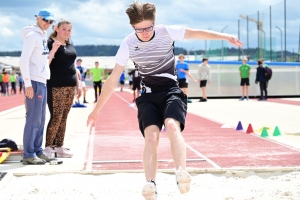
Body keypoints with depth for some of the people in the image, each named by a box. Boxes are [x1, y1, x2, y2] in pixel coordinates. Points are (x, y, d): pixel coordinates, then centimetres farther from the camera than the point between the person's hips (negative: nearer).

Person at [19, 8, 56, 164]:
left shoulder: (42, 36, 17)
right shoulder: (32, 35, -10)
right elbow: (23, 60, -17)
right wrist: (28, 84, -20)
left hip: (42, 82, 9)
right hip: (34, 82, -9)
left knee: (40, 119, 11)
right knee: (33, 119, -7)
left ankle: (37, 151, 18)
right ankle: (28, 155, -3)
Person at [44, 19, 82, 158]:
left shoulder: (70, 45, 17)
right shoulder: (50, 43, -5)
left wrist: (78, 84, 20)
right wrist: (53, 50, -25)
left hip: (70, 86, 7)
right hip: (56, 86, -7)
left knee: (63, 118, 9)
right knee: (56, 117, -10)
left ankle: (59, 147, 14)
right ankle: (48, 147, -1)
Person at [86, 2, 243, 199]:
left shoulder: (166, 32, -11)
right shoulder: (128, 45, -8)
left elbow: (197, 33, -1)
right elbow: (113, 80, -3)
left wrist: (225, 36, -9)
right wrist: (97, 109, -1)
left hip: (171, 92, -1)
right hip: (149, 96, 1)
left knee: (172, 126, -30)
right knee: (151, 136, -23)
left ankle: (182, 173, -45)